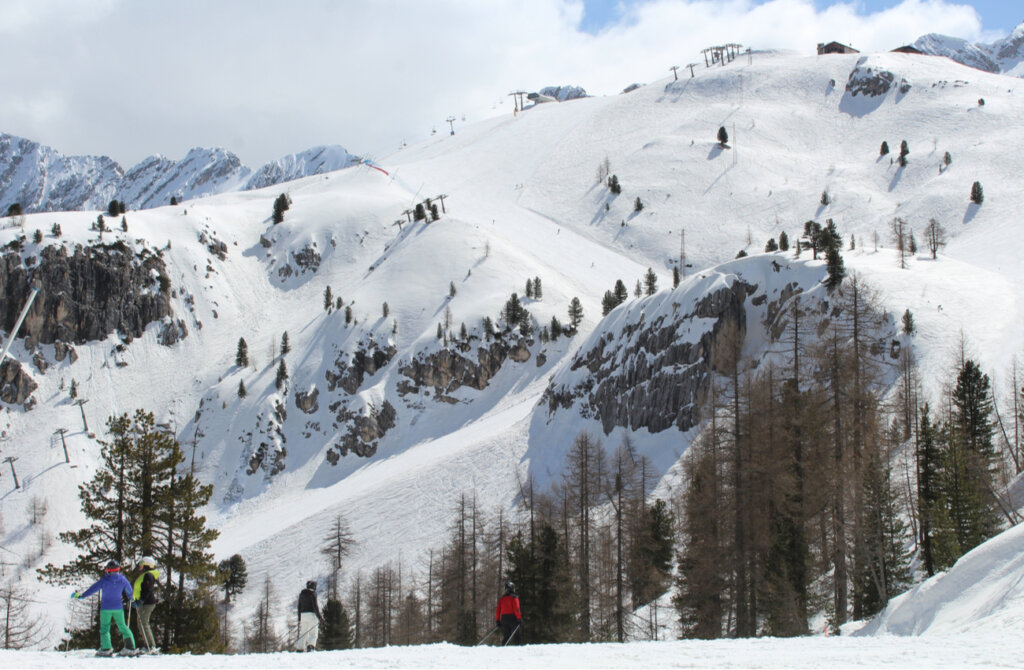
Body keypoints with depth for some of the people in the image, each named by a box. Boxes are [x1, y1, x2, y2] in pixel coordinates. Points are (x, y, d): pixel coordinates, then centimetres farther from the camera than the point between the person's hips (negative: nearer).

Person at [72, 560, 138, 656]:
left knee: (104, 628, 6)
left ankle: (106, 648, -9)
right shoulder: (122, 579, -1)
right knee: (123, 627, 11)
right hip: (118, 608, 2)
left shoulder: (104, 580, -9)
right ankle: (130, 647, 4)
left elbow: (93, 589, -9)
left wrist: (81, 595, 0)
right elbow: (129, 591, 10)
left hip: (106, 608, -2)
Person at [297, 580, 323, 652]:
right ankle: (311, 645, -27)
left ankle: (300, 649, 5)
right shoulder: (313, 593, -5)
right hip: (311, 614, -6)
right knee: (313, 633, -6)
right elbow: (315, 606, -12)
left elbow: (299, 607, 17)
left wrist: (299, 619, 23)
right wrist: (320, 617, -11)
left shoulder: (301, 594, 14)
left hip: (303, 615, 6)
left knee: (303, 634, 11)